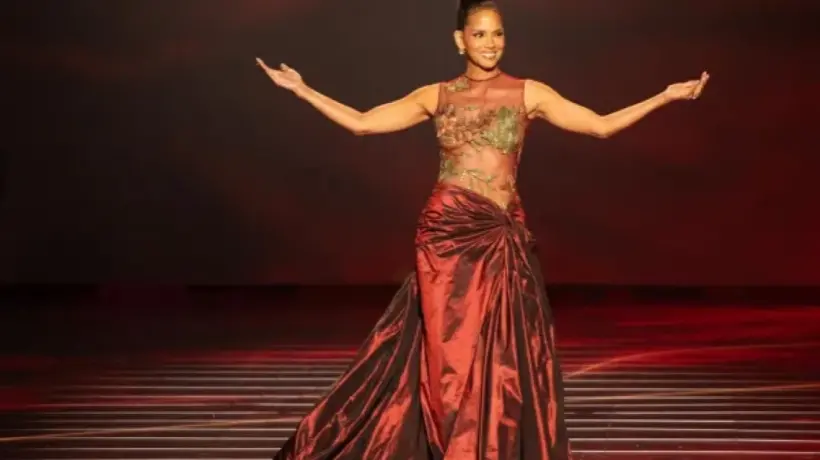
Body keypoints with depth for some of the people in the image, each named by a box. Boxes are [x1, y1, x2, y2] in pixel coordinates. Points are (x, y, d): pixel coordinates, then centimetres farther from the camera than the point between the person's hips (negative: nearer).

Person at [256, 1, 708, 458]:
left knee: (505, 355, 3)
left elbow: (602, 126, 2)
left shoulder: (528, 93, 5)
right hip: (446, 234, 0)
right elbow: (362, 123, 10)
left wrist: (666, 96, -4)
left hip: (502, 238, 0)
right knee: (452, 354, 4)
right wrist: (301, 89, 9)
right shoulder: (437, 95, 7)